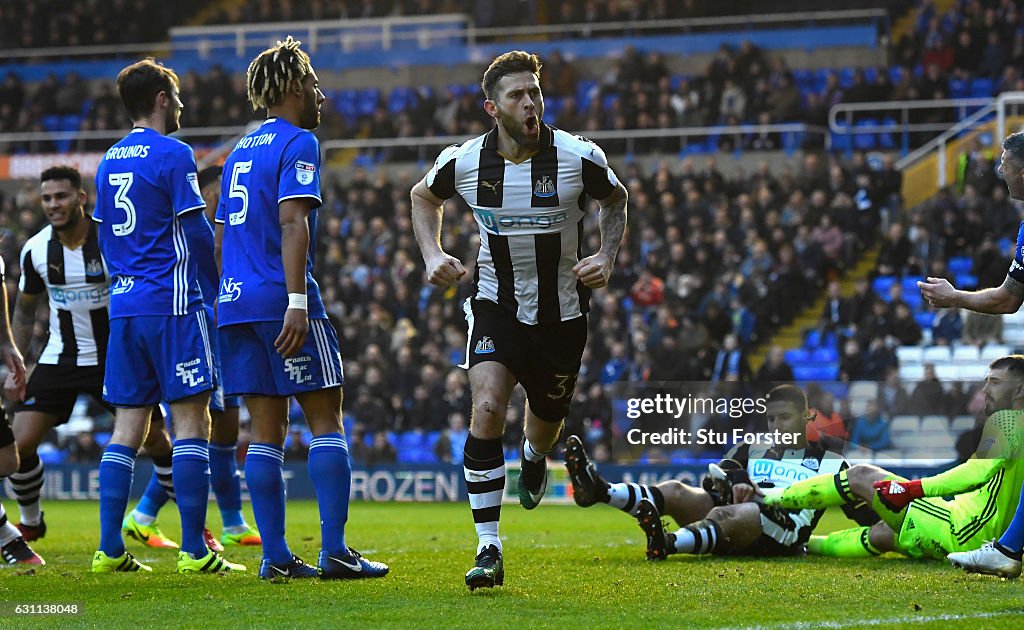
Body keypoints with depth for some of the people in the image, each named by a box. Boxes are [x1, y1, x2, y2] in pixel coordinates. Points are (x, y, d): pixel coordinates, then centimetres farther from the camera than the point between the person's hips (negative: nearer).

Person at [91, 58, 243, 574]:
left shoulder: (109, 161, 14)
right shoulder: (172, 154, -8)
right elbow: (196, 232, -10)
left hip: (124, 305, 7)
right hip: (171, 304, -7)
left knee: (128, 428, 8)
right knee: (191, 421, -5)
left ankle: (110, 549, 4)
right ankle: (194, 550, -8)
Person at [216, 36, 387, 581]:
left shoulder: (241, 150, 20)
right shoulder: (298, 143, -5)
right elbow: (293, 223, -16)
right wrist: (298, 302, -21)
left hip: (234, 303, 7)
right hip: (281, 299, -7)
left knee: (267, 431, 6)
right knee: (326, 421, -3)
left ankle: (274, 556, 2)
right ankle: (334, 551, -9)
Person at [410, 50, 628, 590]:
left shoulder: (580, 157, -14)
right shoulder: (463, 161, -12)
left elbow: (615, 201, 7)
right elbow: (424, 196, 11)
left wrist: (606, 257, -8)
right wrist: (432, 256, -3)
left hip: (562, 311, 1)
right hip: (496, 305, -1)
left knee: (545, 420, 15)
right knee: (486, 408, -22)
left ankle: (534, 459, 57)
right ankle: (488, 551, -18)